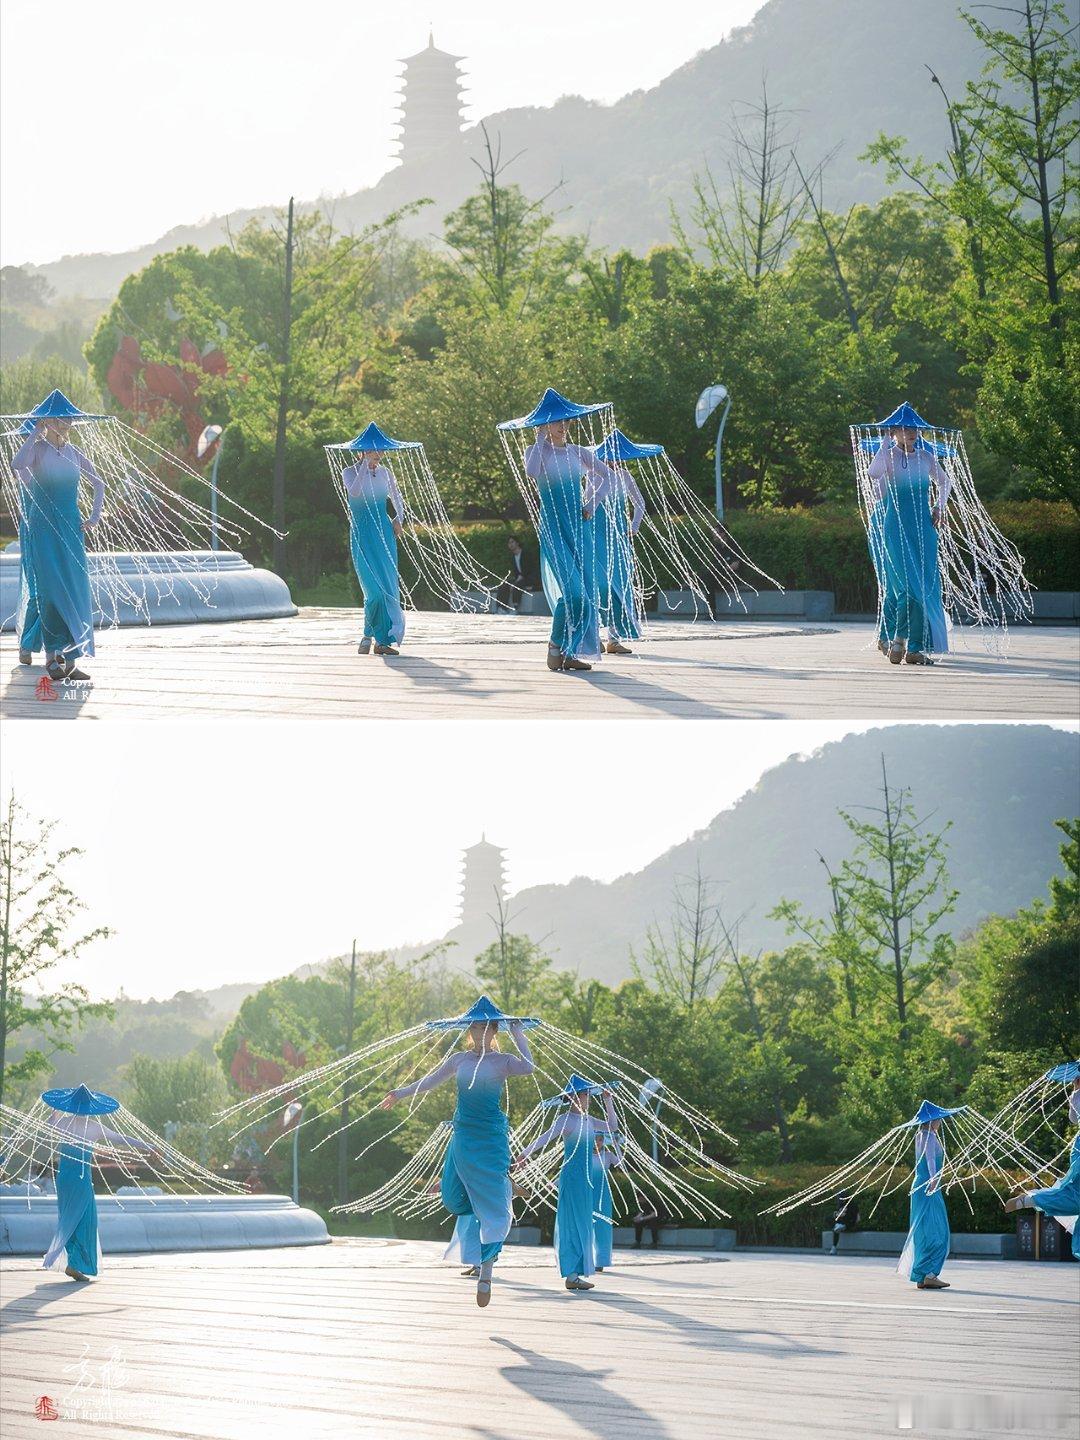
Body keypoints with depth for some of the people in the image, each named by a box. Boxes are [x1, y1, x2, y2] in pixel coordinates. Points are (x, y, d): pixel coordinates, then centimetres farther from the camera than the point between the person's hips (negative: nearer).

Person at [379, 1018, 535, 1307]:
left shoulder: (502, 1062, -3)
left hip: (493, 1139, -4)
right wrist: (400, 1093, 24)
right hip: (463, 1138, 4)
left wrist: (518, 1034, -18)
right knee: (453, 1202, 4)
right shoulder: (459, 1059, 7)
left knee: (494, 1207, -6)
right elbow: (430, 1082, 20)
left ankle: (486, 1272, 0)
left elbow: (529, 1067, -25)